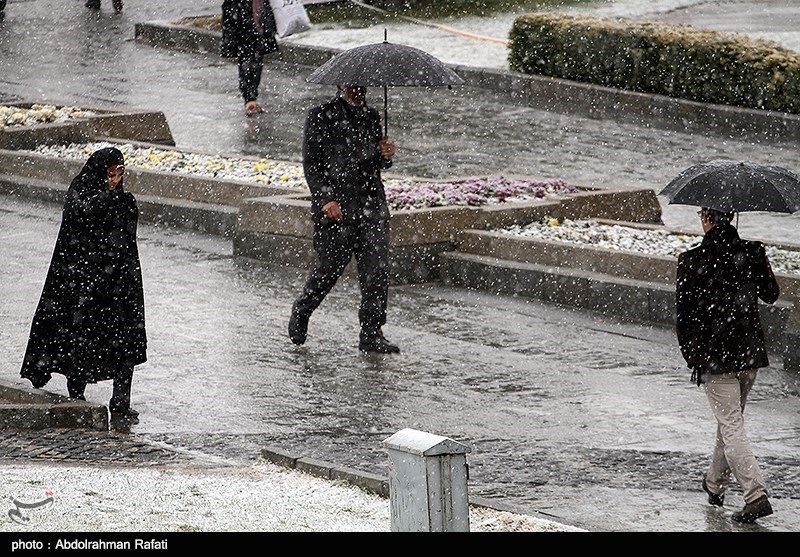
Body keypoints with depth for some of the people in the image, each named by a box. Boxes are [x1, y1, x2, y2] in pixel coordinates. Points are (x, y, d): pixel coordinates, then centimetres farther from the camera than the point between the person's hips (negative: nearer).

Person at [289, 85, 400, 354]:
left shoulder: (371, 116, 15)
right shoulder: (321, 116, -1)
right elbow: (311, 163, -4)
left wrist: (385, 155, -2)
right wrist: (326, 199, -15)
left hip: (371, 204, 4)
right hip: (335, 208, -4)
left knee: (377, 271, -5)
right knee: (329, 268, 4)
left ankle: (371, 334, -1)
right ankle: (300, 313, 31)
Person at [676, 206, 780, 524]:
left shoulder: (691, 261, -10)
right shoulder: (753, 253, -2)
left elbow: (684, 314, -5)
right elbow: (771, 295, 11)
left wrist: (689, 354, 8)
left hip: (713, 355, -4)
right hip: (750, 352, 4)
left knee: (731, 426, -4)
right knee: (731, 418, 22)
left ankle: (756, 495, -17)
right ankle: (716, 484, 38)